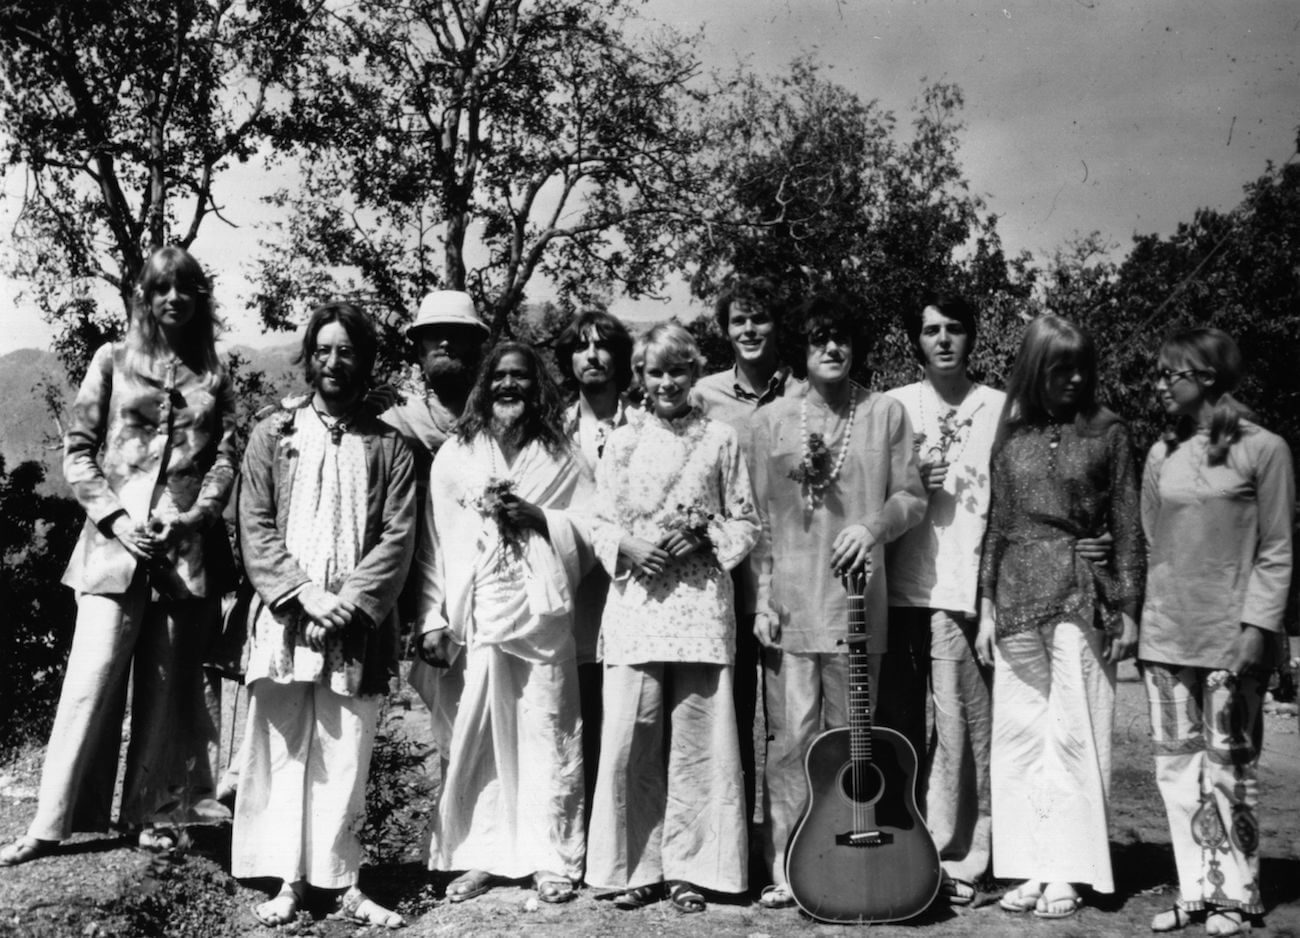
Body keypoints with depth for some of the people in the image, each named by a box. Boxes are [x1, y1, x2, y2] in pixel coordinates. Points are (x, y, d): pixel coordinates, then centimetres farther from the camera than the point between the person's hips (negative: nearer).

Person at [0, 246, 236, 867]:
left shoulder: (214, 376, 11)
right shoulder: (113, 361, 7)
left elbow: (227, 457, 4)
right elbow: (77, 450, 4)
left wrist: (194, 515, -11)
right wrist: (115, 516, -8)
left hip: (187, 548, 2)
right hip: (115, 542, -2)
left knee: (167, 685, 7)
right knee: (90, 681, -5)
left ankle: (146, 813, 18)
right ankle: (50, 823, 3)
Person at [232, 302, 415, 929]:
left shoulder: (389, 446, 8)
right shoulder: (273, 434, 9)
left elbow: (398, 537, 1)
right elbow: (255, 528, 2)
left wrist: (349, 601, -11)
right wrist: (305, 593, -11)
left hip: (356, 627, 0)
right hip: (284, 619, 1)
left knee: (346, 755, 2)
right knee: (284, 750, 3)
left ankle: (341, 881, 11)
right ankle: (289, 880, 12)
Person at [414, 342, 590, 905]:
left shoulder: (558, 459, 10)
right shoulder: (453, 456, 9)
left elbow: (586, 536, 7)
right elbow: (434, 541, 4)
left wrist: (535, 516, -9)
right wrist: (432, 618, -4)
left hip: (541, 616, 0)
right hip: (473, 619, 1)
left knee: (545, 736, -1)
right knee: (474, 739, 2)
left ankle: (552, 861, 9)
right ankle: (479, 856, 13)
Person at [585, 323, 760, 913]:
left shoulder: (721, 440, 7)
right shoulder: (622, 443, 11)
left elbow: (747, 525, 7)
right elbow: (600, 526, 10)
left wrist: (703, 534, -10)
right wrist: (628, 544, -9)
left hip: (702, 605, -1)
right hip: (635, 604, 1)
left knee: (696, 741, 1)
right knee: (627, 741, -1)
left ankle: (688, 869, 14)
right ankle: (637, 868, 13)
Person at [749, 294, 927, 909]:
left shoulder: (886, 413, 6)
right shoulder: (772, 420, 6)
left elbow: (912, 499, 7)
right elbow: (760, 516, 5)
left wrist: (872, 525, -14)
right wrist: (762, 597, -1)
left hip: (857, 597, 0)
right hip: (788, 599, 0)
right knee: (791, 737, 0)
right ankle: (785, 869, 9)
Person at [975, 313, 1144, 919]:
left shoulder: (1106, 432, 3)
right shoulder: (1010, 436, 8)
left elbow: (1127, 528, 4)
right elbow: (995, 527, 11)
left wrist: (1128, 609, 0)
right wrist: (987, 608, 8)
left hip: (1083, 597, -2)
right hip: (1019, 600, 3)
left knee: (1073, 734, -1)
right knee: (1020, 735, 4)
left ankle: (1067, 874, 8)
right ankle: (1031, 868, 13)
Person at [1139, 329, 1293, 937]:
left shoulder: (1261, 449, -3)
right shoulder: (1161, 455, 11)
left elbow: (1276, 552, -3)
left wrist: (1256, 626, -11)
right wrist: (1134, 620, 8)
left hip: (1230, 636, -5)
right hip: (1166, 633, 5)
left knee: (1228, 767, 1)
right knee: (1177, 764, 7)